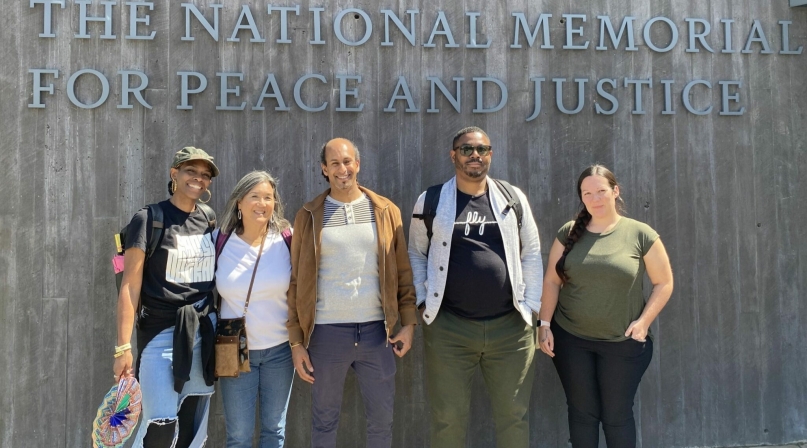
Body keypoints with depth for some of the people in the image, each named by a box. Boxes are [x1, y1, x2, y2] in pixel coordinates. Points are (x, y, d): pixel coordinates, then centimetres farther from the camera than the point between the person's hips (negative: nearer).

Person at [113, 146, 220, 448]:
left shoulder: (209, 218, 10)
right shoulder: (148, 219, -7)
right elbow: (130, 286, -10)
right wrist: (123, 346, -15)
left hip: (204, 333, 5)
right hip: (161, 333, -5)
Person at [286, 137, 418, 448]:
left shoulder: (386, 211, 4)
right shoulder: (309, 216, 2)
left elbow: (403, 272, 5)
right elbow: (297, 281, 2)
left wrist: (409, 322, -4)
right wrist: (296, 341, -2)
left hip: (376, 330, 1)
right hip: (327, 332, -1)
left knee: (382, 420, 10)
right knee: (324, 420, 11)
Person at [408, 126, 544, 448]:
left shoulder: (513, 198, 5)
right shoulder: (431, 201, 2)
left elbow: (531, 253, 8)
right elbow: (416, 253, 9)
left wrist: (531, 305, 3)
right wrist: (422, 301, 0)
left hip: (510, 326, 1)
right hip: (448, 328, -1)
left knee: (514, 416, 10)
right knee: (448, 418, 8)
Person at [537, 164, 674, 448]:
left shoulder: (641, 235, -5)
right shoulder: (569, 233, 1)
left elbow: (664, 283, 0)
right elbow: (551, 281, 4)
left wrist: (644, 321, -11)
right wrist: (545, 324, -3)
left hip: (623, 343, -2)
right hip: (570, 340, 2)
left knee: (617, 414, 9)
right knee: (581, 412, 11)